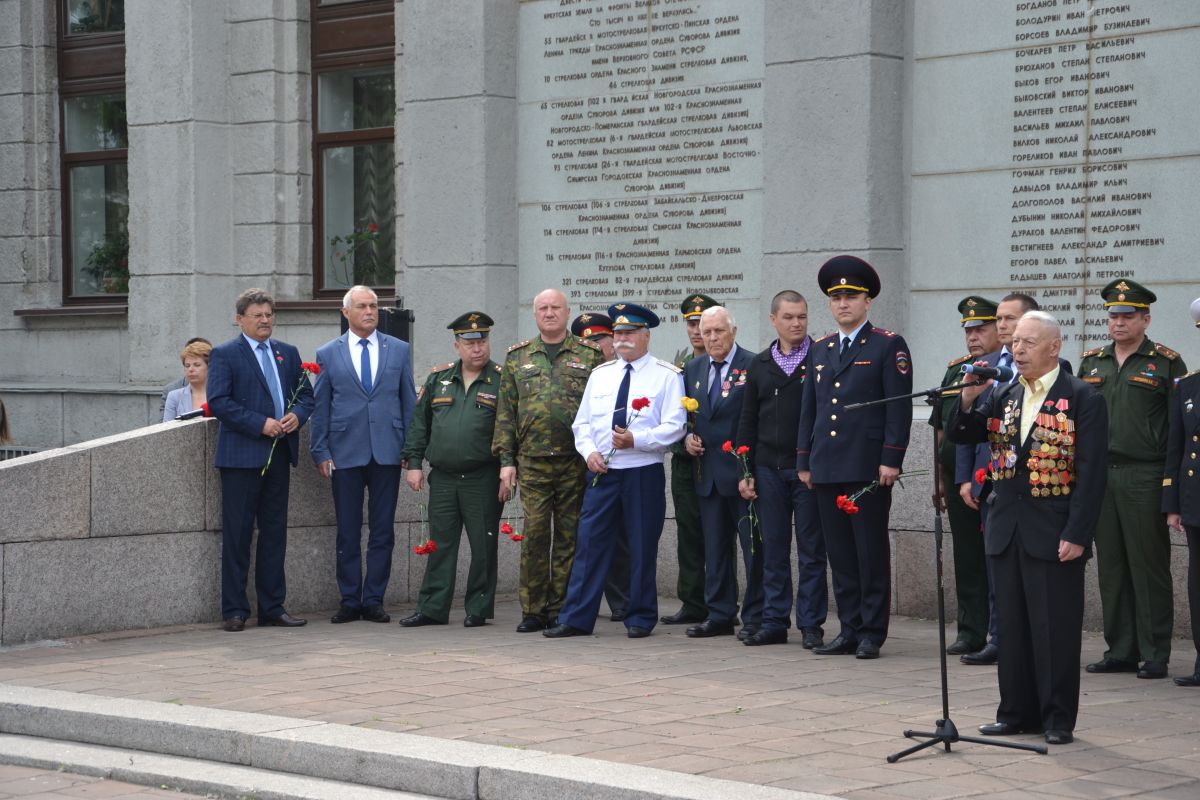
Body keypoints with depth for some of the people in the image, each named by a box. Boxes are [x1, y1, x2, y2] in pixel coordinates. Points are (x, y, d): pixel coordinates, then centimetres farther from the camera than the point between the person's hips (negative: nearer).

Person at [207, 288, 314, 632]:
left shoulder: (288, 353, 16)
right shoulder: (224, 355, -2)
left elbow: (306, 394, 17)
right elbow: (218, 401, -12)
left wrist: (297, 415, -5)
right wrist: (261, 424, -17)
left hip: (279, 455, 6)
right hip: (241, 455, -6)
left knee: (275, 533, 9)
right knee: (237, 535, -2)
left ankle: (272, 607, 15)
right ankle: (234, 610, 3)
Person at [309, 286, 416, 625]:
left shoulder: (399, 350, 9)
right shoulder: (328, 354, 6)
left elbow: (409, 402, 10)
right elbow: (320, 407, 6)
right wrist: (320, 452, 0)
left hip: (387, 452, 1)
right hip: (345, 453, -1)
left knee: (382, 532, 3)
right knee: (348, 533, 3)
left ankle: (373, 600, 10)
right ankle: (350, 601, 10)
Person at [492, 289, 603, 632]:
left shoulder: (590, 355, 7)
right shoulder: (517, 357, 11)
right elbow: (506, 412, 10)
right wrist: (506, 459, 3)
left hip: (576, 461, -1)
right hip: (532, 461, 1)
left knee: (569, 537, 3)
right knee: (534, 534, -4)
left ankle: (561, 609, 10)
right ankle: (533, 610, 4)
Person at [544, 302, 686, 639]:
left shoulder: (667, 376, -1)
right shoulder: (600, 374, 14)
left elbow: (674, 427, -8)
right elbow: (582, 423, 15)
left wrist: (636, 440, -20)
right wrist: (589, 451, -4)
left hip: (644, 472, -4)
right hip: (602, 471, 4)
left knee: (642, 548, 2)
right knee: (590, 543, 0)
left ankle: (640, 619, 12)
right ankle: (576, 619, 2)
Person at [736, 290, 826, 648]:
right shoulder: (759, 365, 12)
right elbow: (748, 420, 13)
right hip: (769, 469, 4)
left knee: (811, 550, 1)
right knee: (773, 549, 7)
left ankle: (810, 625, 6)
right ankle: (774, 622, 13)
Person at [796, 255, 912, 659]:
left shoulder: (889, 346, -1)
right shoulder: (821, 350, 17)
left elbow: (900, 408, -6)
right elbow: (808, 409, 19)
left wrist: (891, 460, -13)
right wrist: (804, 461, 14)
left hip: (868, 469, -6)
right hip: (827, 470, 6)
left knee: (871, 554, -1)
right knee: (840, 555, 8)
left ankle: (872, 633, 4)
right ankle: (849, 630, 13)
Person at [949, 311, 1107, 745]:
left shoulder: (1083, 399, -7)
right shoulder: (1004, 396, 11)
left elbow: (1091, 473, -11)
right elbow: (959, 434, 9)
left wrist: (1076, 534, -17)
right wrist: (968, 398, -10)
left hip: (1054, 534, -6)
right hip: (1006, 531, 6)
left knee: (1056, 629, -1)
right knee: (1012, 626, 11)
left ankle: (1058, 719, 7)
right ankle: (1017, 713, 20)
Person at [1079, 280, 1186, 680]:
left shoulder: (1166, 362, 0)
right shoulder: (1091, 362, 14)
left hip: (1145, 478, -5)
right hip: (1098, 477, 5)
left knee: (1149, 567, -2)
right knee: (1111, 567, 8)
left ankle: (1155, 655, 4)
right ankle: (1120, 651, 15)